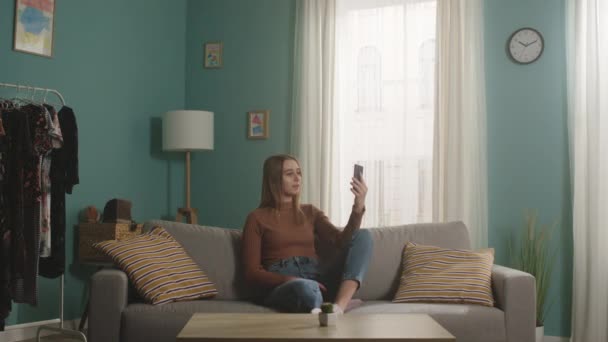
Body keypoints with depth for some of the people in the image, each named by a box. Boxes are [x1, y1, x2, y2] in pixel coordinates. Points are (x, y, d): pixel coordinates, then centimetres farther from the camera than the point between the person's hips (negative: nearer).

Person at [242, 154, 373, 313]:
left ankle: (338, 307, -37)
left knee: (363, 236, -18)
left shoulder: (310, 212, 22)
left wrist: (358, 207, -11)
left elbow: (341, 242, 5)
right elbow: (252, 272, 1)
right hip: (281, 286, -5)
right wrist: (289, 280, -16)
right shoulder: (257, 218, 9)